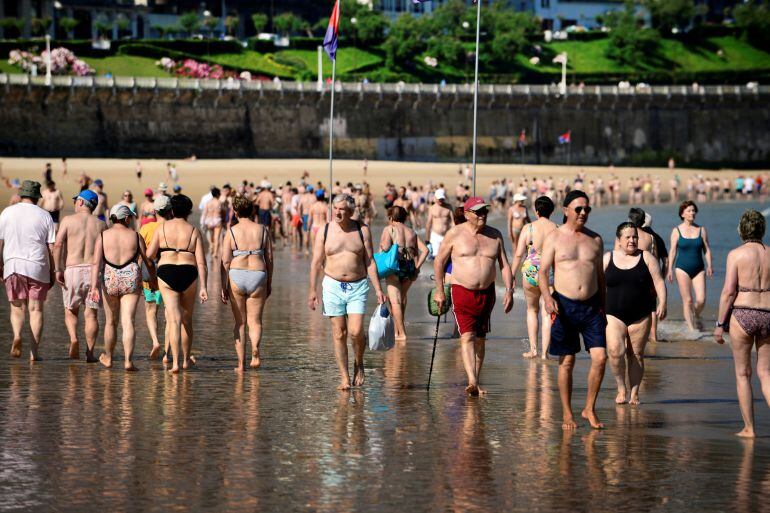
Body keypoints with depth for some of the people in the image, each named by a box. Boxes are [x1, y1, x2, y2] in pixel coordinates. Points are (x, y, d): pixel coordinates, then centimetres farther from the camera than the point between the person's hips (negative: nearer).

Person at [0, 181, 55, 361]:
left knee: (17, 307, 10)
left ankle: (17, 335, -19)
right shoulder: (44, 216, 2)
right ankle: (34, 351, 0)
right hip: (38, 266, -1)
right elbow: (52, 247, 0)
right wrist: (53, 272, 7)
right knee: (36, 309, 5)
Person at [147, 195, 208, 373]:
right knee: (187, 319, 18)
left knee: (174, 319, -3)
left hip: (166, 273, -1)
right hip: (188, 274, 1)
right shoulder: (194, 231, 2)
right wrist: (203, 287, -5)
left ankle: (175, 362, -15)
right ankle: (186, 360, 30)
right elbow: (201, 262, -4)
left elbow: (149, 255, 0)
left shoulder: (162, 228, 1)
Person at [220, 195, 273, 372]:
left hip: (236, 277, -1)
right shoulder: (263, 230, 3)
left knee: (240, 322, 12)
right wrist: (269, 283, 14)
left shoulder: (232, 232, -2)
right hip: (258, 277, 1)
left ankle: (241, 363, 11)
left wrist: (224, 287, -1)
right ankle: (255, 350, -21)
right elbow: (269, 258, 5)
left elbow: (225, 261, -6)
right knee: (255, 320, 9)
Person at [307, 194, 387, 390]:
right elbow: (316, 262, 3)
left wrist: (378, 289, 0)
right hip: (333, 286, 1)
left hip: (358, 286, -1)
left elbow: (369, 262, 5)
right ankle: (344, 378, 7)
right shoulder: (325, 231, 2)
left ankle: (358, 363, 16)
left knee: (355, 332, -13)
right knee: (339, 333, 0)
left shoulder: (362, 230, 2)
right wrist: (312, 290, -2)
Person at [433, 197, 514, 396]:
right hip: (462, 291, -4)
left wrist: (509, 290, -1)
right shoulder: (455, 234, -3)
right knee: (467, 336, -16)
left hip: (487, 293, 4)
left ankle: (476, 382, 17)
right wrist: (439, 291, 0)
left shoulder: (495, 236, 7)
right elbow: (439, 261, 3)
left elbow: (504, 265, 10)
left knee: (480, 340, 9)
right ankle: (472, 382, -26)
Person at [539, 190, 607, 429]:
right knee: (567, 362, 2)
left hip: (591, 306, 3)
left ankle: (590, 409, 7)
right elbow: (542, 272, -5)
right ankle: (567, 414, 11)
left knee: (600, 357, -8)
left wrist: (603, 307, 15)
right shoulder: (554, 237, 0)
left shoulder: (595, 239, 11)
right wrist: (547, 296, -23)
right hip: (564, 305, -3)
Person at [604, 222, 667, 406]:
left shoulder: (646, 258, 5)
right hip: (614, 315, 0)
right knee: (615, 351, -17)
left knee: (636, 354, 1)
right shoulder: (607, 259, 6)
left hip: (640, 316, 0)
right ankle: (621, 387, 0)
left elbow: (659, 282, 1)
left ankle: (634, 393, 11)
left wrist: (662, 303, -12)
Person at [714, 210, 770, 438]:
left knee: (743, 374, 9)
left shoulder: (736, 254, -6)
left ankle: (749, 428, 8)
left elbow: (728, 292, -10)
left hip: (742, 314, -3)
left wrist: (720, 323, -3)